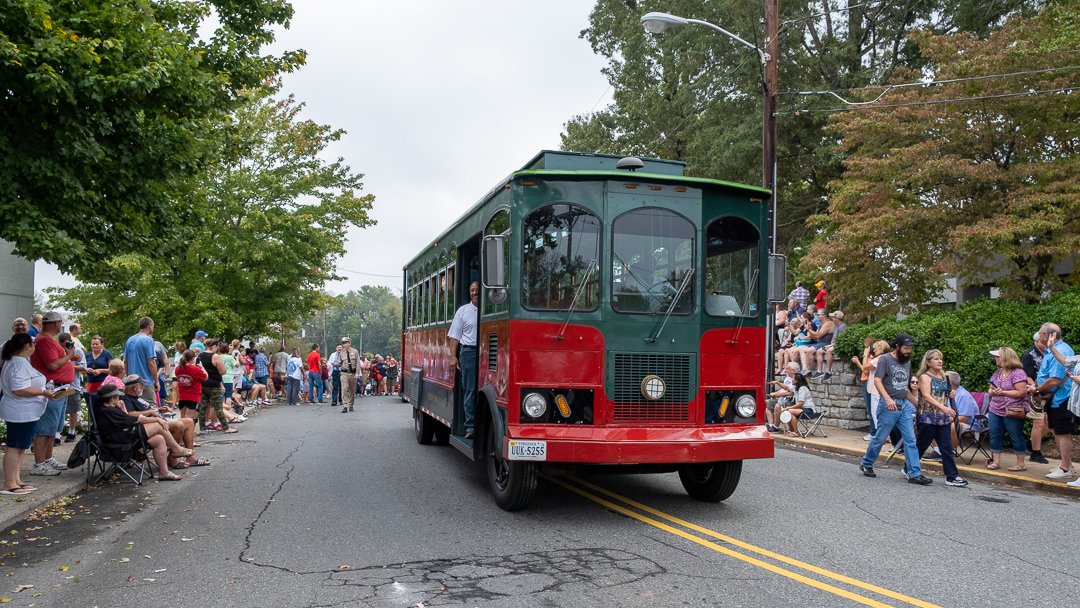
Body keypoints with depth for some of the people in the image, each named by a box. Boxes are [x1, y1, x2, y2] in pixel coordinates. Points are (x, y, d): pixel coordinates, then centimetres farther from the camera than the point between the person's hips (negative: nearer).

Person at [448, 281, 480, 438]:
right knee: (470, 391, 0)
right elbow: (454, 336, 8)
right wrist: (453, 356, -2)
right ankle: (470, 426, 1)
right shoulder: (463, 310, 10)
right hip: (469, 352, -1)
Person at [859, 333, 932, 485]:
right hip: (889, 405, -6)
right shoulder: (885, 359, -5)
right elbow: (877, 380, -14)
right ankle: (866, 464, 20)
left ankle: (915, 473, 1)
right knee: (880, 438, 2)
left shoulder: (907, 362, 15)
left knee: (910, 440, 0)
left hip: (905, 405, 6)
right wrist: (887, 399, -25)